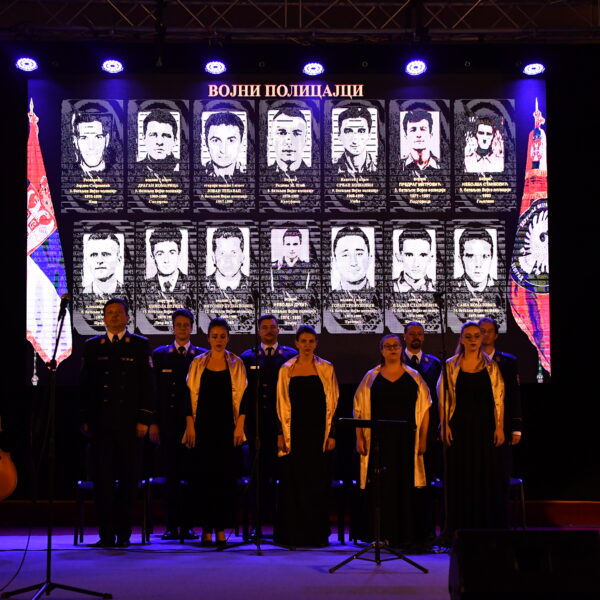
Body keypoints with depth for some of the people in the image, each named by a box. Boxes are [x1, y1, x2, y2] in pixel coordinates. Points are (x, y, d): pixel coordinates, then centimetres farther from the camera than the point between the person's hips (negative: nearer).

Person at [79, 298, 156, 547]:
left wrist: (144, 419, -5)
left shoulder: (140, 345, 7)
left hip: (129, 422, -1)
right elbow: (85, 384, 11)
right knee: (103, 477, -1)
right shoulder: (92, 346, 12)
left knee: (128, 477, 2)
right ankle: (106, 533, 4)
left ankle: (124, 533, 10)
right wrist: (85, 419, 4)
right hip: (100, 421, 1)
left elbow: (147, 384, 3)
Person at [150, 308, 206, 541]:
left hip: (193, 424, -1)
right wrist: (153, 423, 0)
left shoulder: (202, 356, 7)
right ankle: (171, 526, 6)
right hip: (167, 424, 1)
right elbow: (154, 390, 7)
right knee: (171, 476, 2)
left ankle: (188, 526, 5)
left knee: (191, 475, -1)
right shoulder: (159, 355, 11)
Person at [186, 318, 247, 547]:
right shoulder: (198, 363, 7)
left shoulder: (236, 363, 6)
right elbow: (191, 396, 6)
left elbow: (241, 396, 3)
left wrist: (239, 426, -5)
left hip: (227, 426, 0)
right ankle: (206, 530, 5)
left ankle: (221, 530, 5)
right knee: (204, 476, 0)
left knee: (225, 477, -1)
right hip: (204, 426, 0)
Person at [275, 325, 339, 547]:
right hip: (294, 431, 1)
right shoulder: (286, 370, 6)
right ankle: (293, 533, 11)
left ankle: (316, 533, 10)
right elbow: (282, 405, 6)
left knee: (317, 482, 1)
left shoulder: (326, 369, 4)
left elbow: (332, 404, 2)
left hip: (318, 431, -1)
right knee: (293, 482, 3)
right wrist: (281, 434, -1)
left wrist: (331, 434, -4)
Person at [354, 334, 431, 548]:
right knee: (381, 485, -1)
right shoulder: (371, 377, 6)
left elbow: (424, 409, 5)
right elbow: (360, 409, 4)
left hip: (406, 438, 0)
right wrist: (359, 438, -4)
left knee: (406, 484, 1)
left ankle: (405, 534, 9)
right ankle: (382, 533, 7)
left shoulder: (414, 377, 7)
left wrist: (423, 439, -2)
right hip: (379, 439, 0)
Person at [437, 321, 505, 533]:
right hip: (459, 427, -1)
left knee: (486, 476, 3)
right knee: (460, 477, 2)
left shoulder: (491, 366, 6)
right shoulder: (451, 365, 3)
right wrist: (444, 425, -7)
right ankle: (460, 527, 9)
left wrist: (500, 427, -3)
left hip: (484, 428, 1)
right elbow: (443, 398, 1)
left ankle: (486, 524, 11)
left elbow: (499, 399, 4)